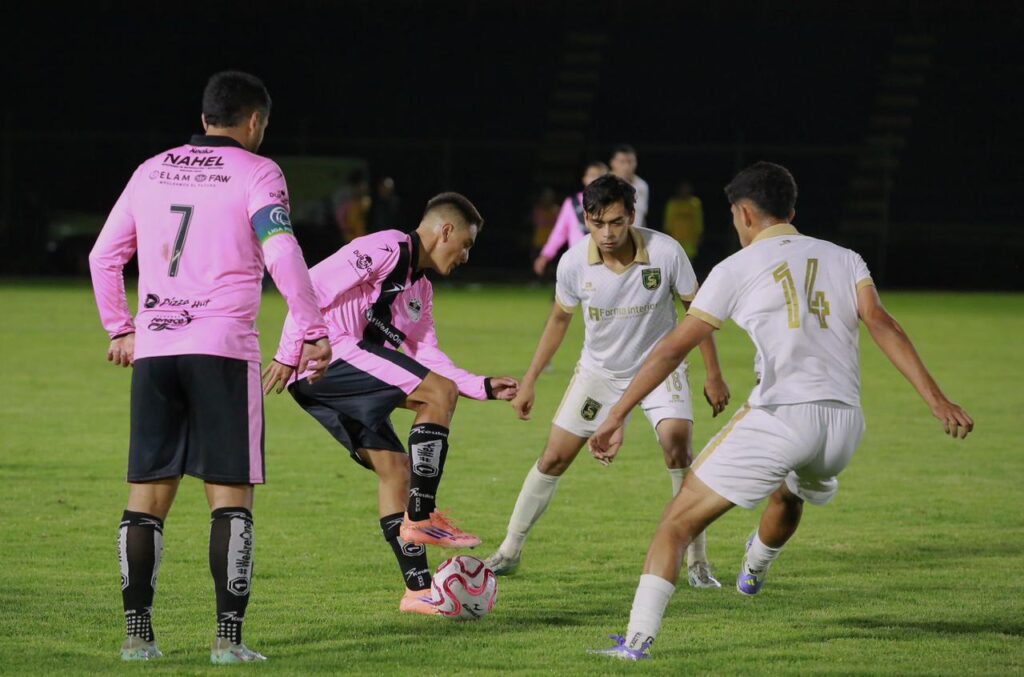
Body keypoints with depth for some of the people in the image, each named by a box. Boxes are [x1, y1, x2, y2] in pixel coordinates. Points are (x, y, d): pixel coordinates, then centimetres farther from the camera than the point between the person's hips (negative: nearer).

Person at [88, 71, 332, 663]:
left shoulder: (152, 172, 15)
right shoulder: (255, 172, -1)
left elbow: (104, 257, 18)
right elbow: (282, 254, -13)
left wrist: (120, 329, 28)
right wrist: (314, 333, -8)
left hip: (153, 349, 5)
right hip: (223, 349, -4)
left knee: (148, 495, 8)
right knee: (231, 495, -1)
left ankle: (138, 634, 6)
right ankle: (229, 638, -6)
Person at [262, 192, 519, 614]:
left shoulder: (420, 290, 23)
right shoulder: (387, 249, -8)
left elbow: (427, 359, 25)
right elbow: (313, 286, -15)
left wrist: (483, 388, 16)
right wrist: (289, 354, -16)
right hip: (332, 354, -10)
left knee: (394, 466, 10)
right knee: (439, 394, -16)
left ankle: (419, 589, 11)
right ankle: (421, 518, -13)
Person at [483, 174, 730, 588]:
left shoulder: (666, 252, -25)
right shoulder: (574, 263, -19)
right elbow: (559, 319, 1)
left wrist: (714, 376, -6)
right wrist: (529, 381, 4)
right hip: (599, 369, 2)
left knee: (677, 446, -23)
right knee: (554, 458, 0)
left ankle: (698, 562, -12)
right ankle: (509, 552, 16)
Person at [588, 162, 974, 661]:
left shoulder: (736, 269, 6)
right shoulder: (844, 259, 16)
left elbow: (673, 348, 2)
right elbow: (881, 325, 1)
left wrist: (616, 416, 3)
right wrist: (936, 400, -5)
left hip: (778, 416, -5)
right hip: (844, 422, 5)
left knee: (678, 523, 0)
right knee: (789, 494, 39)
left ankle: (637, 641, -14)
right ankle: (753, 572, 64)